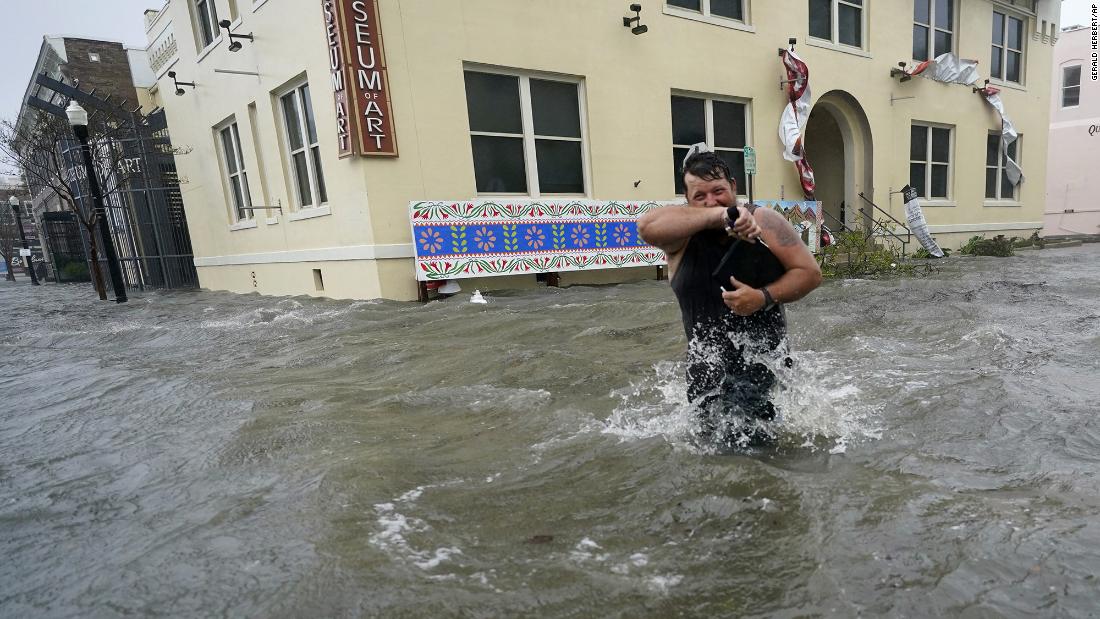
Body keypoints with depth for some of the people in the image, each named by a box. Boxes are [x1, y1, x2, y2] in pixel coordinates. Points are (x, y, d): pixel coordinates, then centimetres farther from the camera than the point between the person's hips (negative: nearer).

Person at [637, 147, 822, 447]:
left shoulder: (763, 221, -6)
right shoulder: (683, 233, -8)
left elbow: (810, 272, -6)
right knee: (712, 430, 13)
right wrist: (719, 216, -36)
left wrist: (765, 297, -24)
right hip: (707, 360, 2)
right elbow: (647, 226, -31)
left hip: (762, 354, -2)